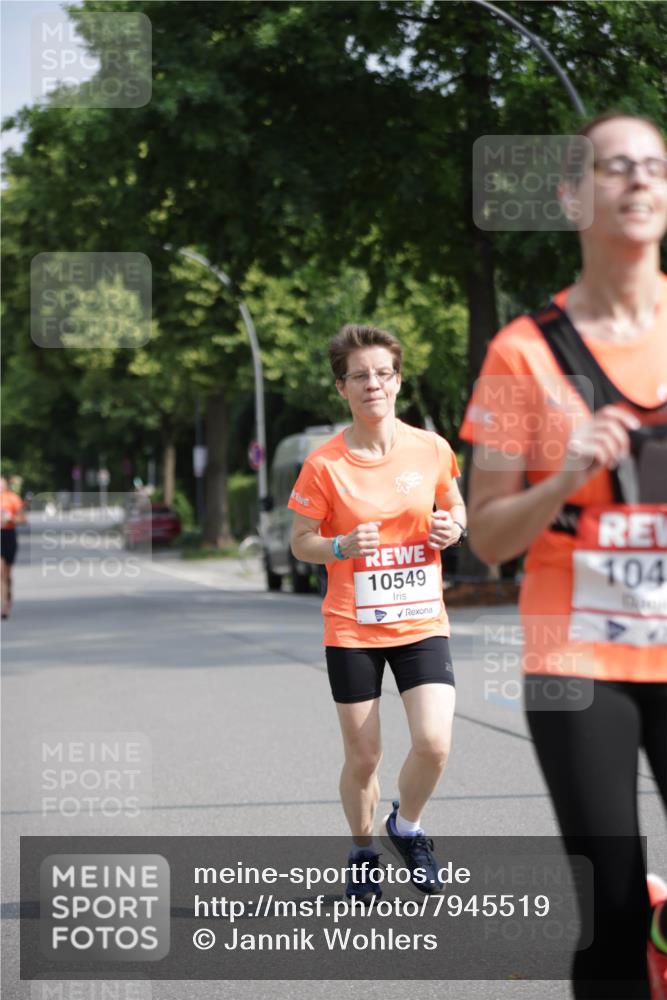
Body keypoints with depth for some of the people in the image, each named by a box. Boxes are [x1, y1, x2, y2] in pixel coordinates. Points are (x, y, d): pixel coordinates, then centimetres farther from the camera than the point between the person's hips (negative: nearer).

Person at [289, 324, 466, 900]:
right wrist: (343, 546, -20)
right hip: (352, 629, -1)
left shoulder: (432, 449, -1)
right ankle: (362, 856, 29)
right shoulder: (325, 464, -8)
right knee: (363, 757, 4)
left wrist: (451, 529, -6)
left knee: (434, 743, -13)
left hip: (421, 621, 2)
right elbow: (300, 542, 0)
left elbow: (455, 509, 17)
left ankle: (406, 827, 18)